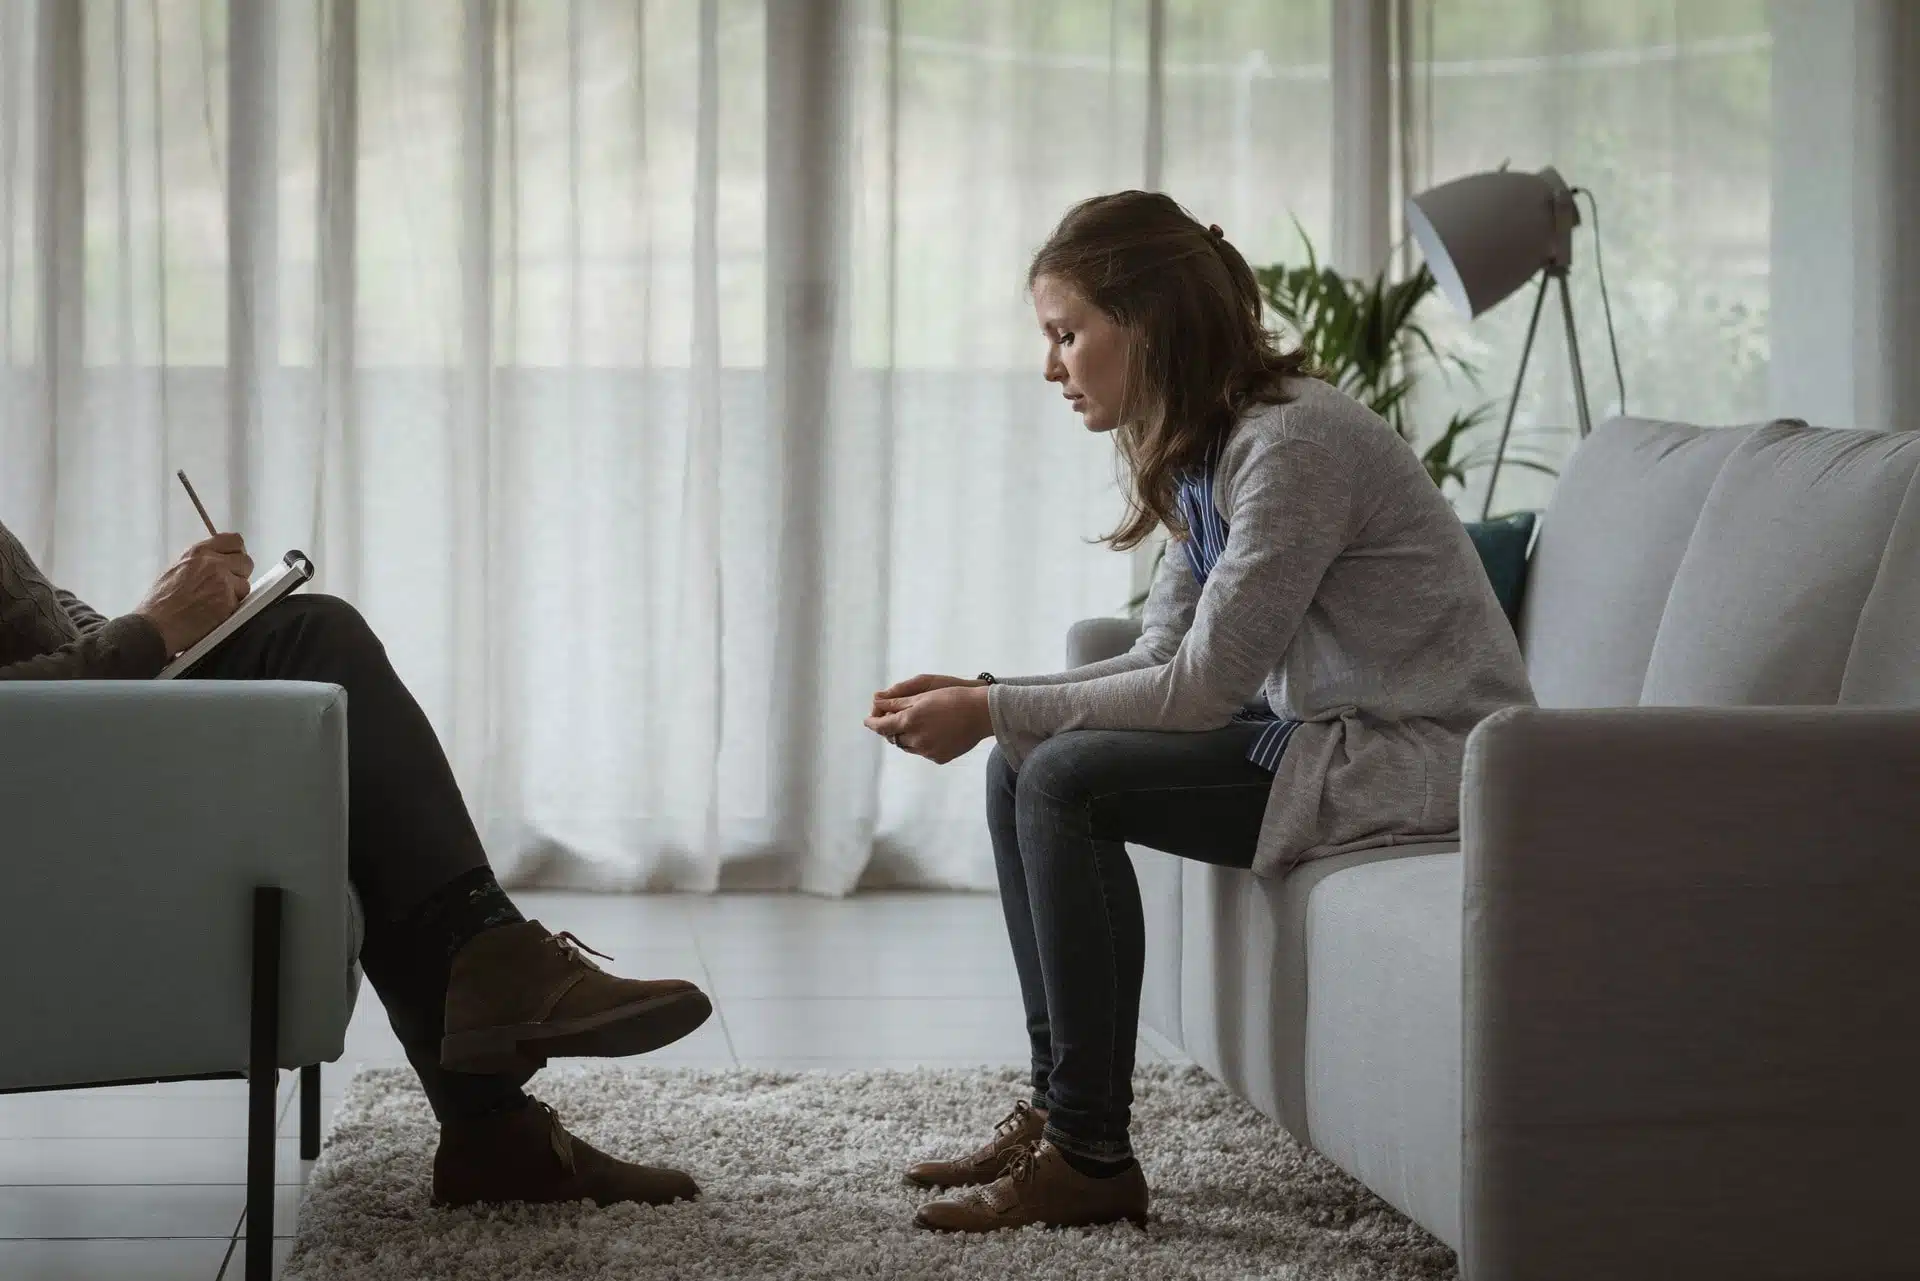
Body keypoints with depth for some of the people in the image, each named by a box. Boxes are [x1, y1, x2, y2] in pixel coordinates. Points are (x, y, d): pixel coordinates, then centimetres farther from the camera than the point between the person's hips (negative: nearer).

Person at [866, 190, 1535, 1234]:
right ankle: (1055, 1109, 7)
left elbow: (1204, 685, -22)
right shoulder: (1202, 450, 9)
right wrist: (989, 699, -5)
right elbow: (1161, 662, 9)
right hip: (1324, 730, 10)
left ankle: (1090, 1158, -15)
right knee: (1022, 765, 3)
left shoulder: (1294, 443, -21)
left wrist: (996, 713, -17)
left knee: (1069, 782, -20)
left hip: (1423, 757, -10)